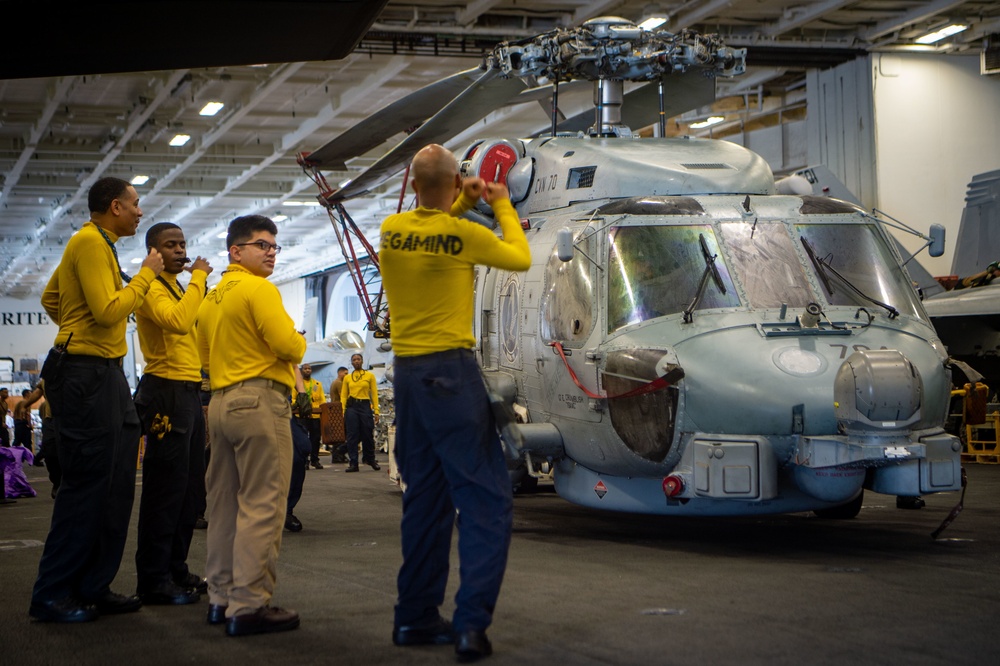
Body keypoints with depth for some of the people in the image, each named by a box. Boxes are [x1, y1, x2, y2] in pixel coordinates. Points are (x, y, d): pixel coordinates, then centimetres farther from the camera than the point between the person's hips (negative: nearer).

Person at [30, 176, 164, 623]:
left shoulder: (98, 243, 19)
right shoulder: (90, 242, -13)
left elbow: (49, 298, 28)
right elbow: (109, 310, -21)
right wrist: (145, 274, -11)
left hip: (105, 374, 11)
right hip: (87, 375, -11)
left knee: (115, 484, 11)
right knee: (86, 484, -7)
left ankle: (93, 588, 17)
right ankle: (52, 595, 1)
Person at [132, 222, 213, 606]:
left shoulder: (179, 289, 22)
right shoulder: (152, 289, -8)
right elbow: (178, 322, -27)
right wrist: (198, 278, -18)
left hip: (189, 391, 10)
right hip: (166, 391, -10)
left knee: (189, 486, 12)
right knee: (166, 485, -9)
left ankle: (175, 568, 21)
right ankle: (153, 580, -5)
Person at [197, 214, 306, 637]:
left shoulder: (211, 298, 18)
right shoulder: (258, 289, -9)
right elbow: (288, 345, -16)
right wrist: (298, 341, 4)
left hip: (221, 402, 9)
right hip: (260, 401, -9)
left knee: (224, 504, 12)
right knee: (262, 506, -8)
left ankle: (221, 598, 18)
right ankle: (249, 605, -10)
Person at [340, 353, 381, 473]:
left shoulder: (370, 376, 5)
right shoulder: (347, 378, 10)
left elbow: (374, 394, 2)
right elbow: (343, 396, 9)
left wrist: (376, 411, -4)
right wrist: (343, 411, -3)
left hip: (365, 406, -1)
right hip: (351, 407, 1)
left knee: (368, 435, 3)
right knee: (352, 436, -2)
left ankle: (371, 460, 22)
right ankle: (353, 463, 1)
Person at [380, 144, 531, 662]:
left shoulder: (392, 229, 5)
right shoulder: (463, 234, -10)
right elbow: (521, 258, 8)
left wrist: (461, 204, 26)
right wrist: (502, 206, 20)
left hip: (406, 371, 7)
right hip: (450, 371, -7)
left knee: (425, 498, 15)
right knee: (486, 500, -4)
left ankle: (415, 617, 19)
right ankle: (471, 623, -13)